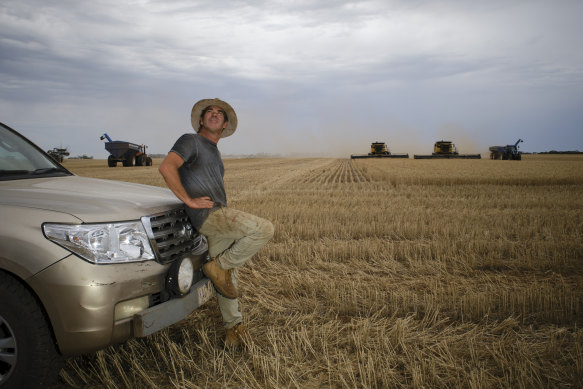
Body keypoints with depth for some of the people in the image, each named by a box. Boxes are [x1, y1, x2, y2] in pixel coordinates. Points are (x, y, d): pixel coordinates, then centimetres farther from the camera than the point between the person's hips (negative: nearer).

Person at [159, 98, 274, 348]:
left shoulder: (215, 153, 26)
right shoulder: (191, 141, 0)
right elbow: (166, 167, -17)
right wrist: (189, 201, -16)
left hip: (220, 216, 9)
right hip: (208, 215, -8)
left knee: (226, 278, 13)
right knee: (264, 229, -24)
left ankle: (233, 326, 24)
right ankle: (220, 266, -11)